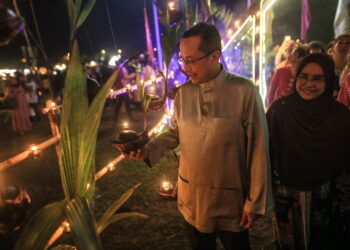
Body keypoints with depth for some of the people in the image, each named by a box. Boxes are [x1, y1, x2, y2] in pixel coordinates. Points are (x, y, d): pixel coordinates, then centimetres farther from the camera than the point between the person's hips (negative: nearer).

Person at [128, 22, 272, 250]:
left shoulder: (244, 91, -19)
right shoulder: (184, 92, -4)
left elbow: (258, 150, -15)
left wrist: (255, 202, -10)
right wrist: (149, 148, -12)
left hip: (230, 201, -4)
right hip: (191, 199, 4)